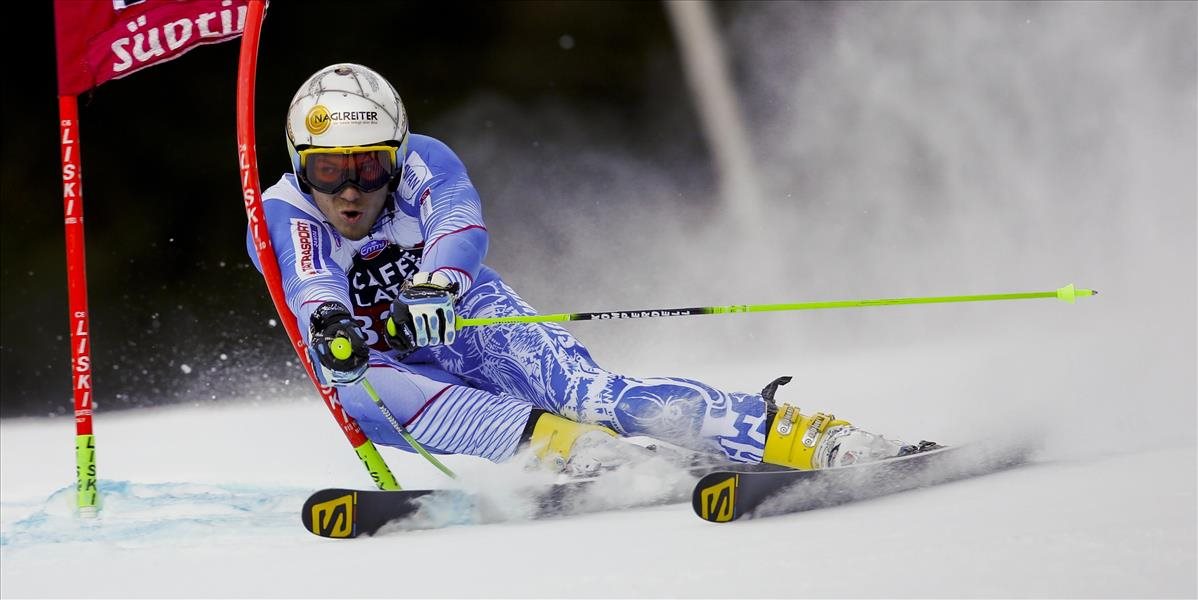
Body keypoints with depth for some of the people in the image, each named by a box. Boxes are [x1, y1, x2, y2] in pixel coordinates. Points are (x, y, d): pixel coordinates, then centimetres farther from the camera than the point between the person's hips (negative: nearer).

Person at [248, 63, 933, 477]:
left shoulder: (422, 165, -14)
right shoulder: (283, 216, -14)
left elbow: (461, 224, -36)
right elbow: (308, 279, -36)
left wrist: (434, 286, -59)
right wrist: (327, 321, -61)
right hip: (392, 366, 1)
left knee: (590, 392, -30)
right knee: (358, 391, -37)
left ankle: (816, 437, -41)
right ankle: (565, 448, -47)